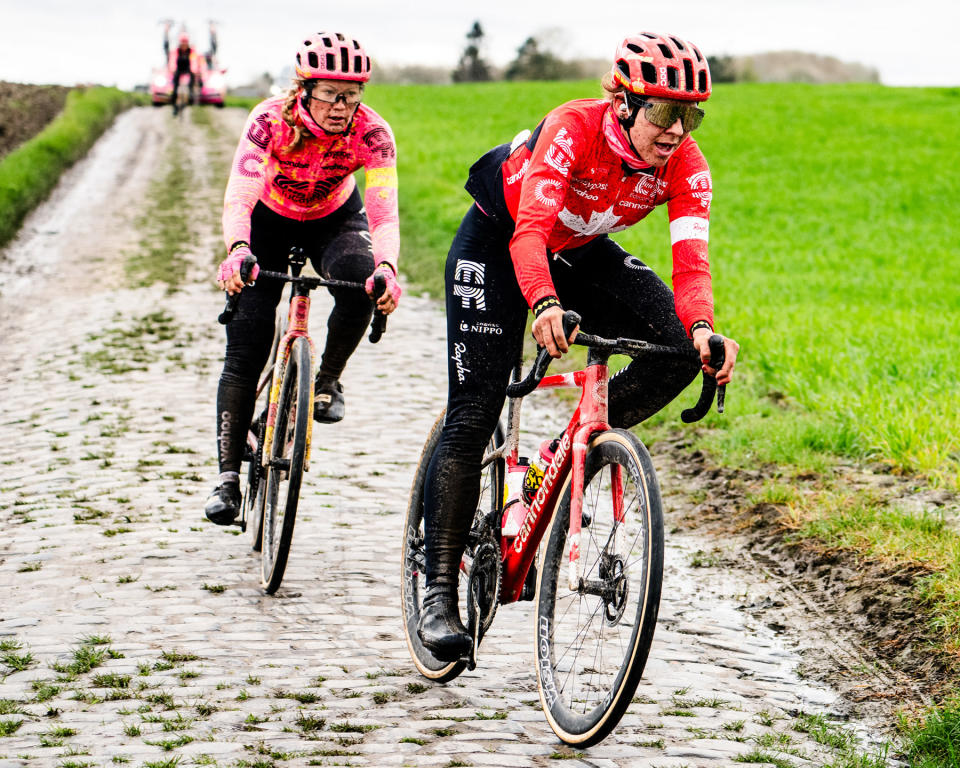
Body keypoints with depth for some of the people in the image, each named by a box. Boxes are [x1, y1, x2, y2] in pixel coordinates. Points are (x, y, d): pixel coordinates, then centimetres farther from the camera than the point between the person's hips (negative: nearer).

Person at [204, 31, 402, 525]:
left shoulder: (370, 133, -29)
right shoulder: (270, 120, -32)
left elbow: (384, 210, -37)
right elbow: (238, 197, -41)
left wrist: (387, 267, -57)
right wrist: (237, 252, -61)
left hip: (335, 221, 1)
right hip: (270, 222, -1)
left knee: (360, 278, -34)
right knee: (245, 349, -12)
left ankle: (328, 379, -8)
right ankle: (227, 476, -6)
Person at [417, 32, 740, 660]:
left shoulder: (686, 167, -21)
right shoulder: (574, 129, -34)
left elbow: (691, 259, -31)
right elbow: (530, 230, -45)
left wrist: (702, 328, -52)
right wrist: (543, 304, -64)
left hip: (581, 253, 5)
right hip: (498, 242, -5)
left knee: (678, 348, -19)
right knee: (473, 416, -12)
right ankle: (440, 591, -5)